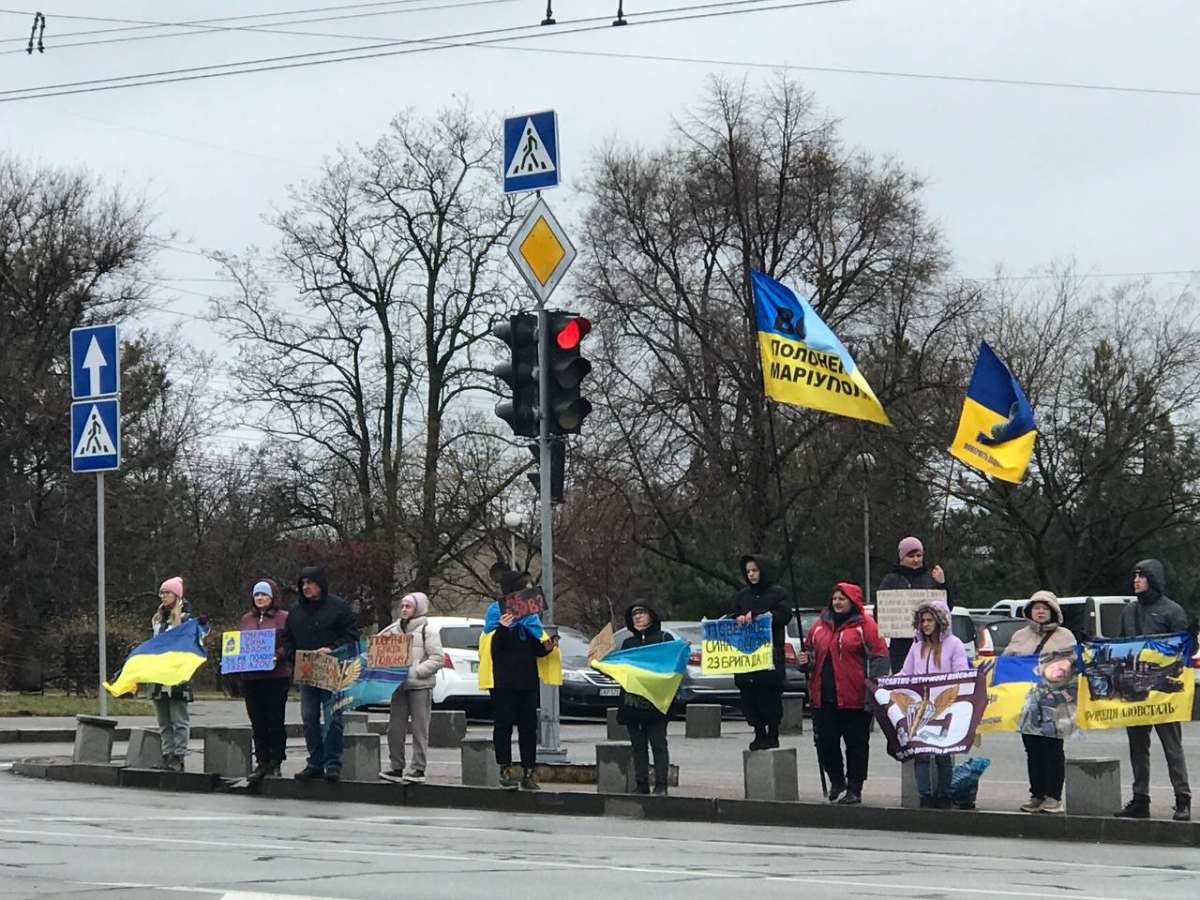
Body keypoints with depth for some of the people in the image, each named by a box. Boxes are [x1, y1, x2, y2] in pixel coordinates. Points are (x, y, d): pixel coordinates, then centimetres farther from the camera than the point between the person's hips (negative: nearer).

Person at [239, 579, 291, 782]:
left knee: (275, 721, -1)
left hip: (276, 676, -5)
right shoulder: (246, 619, 16)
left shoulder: (284, 618, 0)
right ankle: (262, 763, 12)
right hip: (251, 677, 5)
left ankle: (275, 763, 6)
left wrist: (277, 656, -21)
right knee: (257, 723, 7)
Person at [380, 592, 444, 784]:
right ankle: (397, 767, 12)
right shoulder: (395, 629, 17)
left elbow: (438, 658, -8)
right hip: (399, 686, 6)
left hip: (420, 686, -6)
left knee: (420, 730, -3)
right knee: (395, 729, 4)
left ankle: (418, 768, 1)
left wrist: (415, 671, -16)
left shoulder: (427, 630, -1)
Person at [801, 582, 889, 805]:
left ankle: (854, 789, 9)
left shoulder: (865, 625, -4)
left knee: (856, 743, 2)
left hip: (854, 697, -5)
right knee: (825, 741, 6)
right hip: (824, 696, 5)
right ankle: (836, 780, 28)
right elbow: (810, 650, 25)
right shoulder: (820, 625, 13)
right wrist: (805, 659, 1)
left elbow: (879, 656, -8)